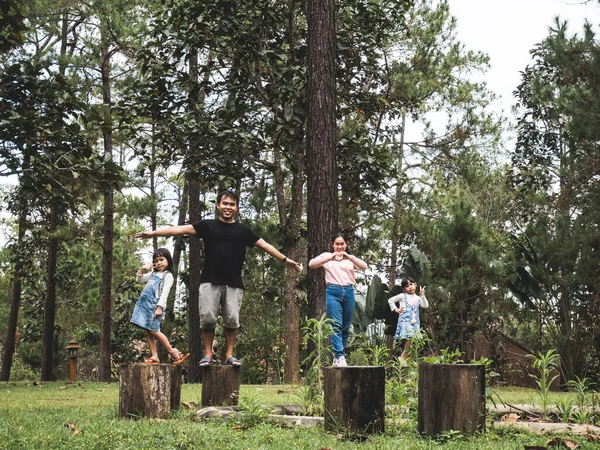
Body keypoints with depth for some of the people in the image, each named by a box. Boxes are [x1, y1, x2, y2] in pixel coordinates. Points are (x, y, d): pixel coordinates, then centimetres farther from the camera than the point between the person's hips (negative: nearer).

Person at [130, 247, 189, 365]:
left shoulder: (168, 276, -1)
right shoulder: (153, 273, 22)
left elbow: (165, 293, -11)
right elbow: (139, 280, 29)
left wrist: (160, 307, -20)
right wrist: (142, 269, 11)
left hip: (155, 304, -8)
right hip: (144, 302, 8)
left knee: (153, 330, -14)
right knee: (146, 331, 2)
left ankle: (173, 352, -7)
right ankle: (154, 357, 3)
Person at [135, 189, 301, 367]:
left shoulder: (243, 230, 11)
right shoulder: (207, 225, 6)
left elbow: (265, 245, 13)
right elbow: (181, 229, 0)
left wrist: (285, 259, 10)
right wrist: (153, 233, -7)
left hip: (234, 284, 1)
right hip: (210, 282, -1)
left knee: (232, 320, -3)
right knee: (207, 318, -5)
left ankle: (229, 355, 8)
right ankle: (208, 355, 6)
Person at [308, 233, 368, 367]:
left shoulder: (351, 258, 17)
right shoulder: (327, 256, 12)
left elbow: (364, 266, -2)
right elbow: (311, 264, -6)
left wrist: (349, 256, -17)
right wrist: (330, 257, -19)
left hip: (348, 292, 3)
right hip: (333, 292, -3)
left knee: (345, 327, 4)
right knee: (336, 325, -15)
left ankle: (337, 356, 13)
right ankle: (340, 357, -22)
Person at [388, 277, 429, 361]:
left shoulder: (417, 298, 20)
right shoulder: (402, 296, 10)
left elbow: (426, 306, 6)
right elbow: (390, 300, 12)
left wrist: (422, 296, 1)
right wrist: (396, 309, 4)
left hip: (415, 322, 5)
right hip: (405, 320, -5)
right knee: (410, 337, -25)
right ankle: (403, 356, -14)